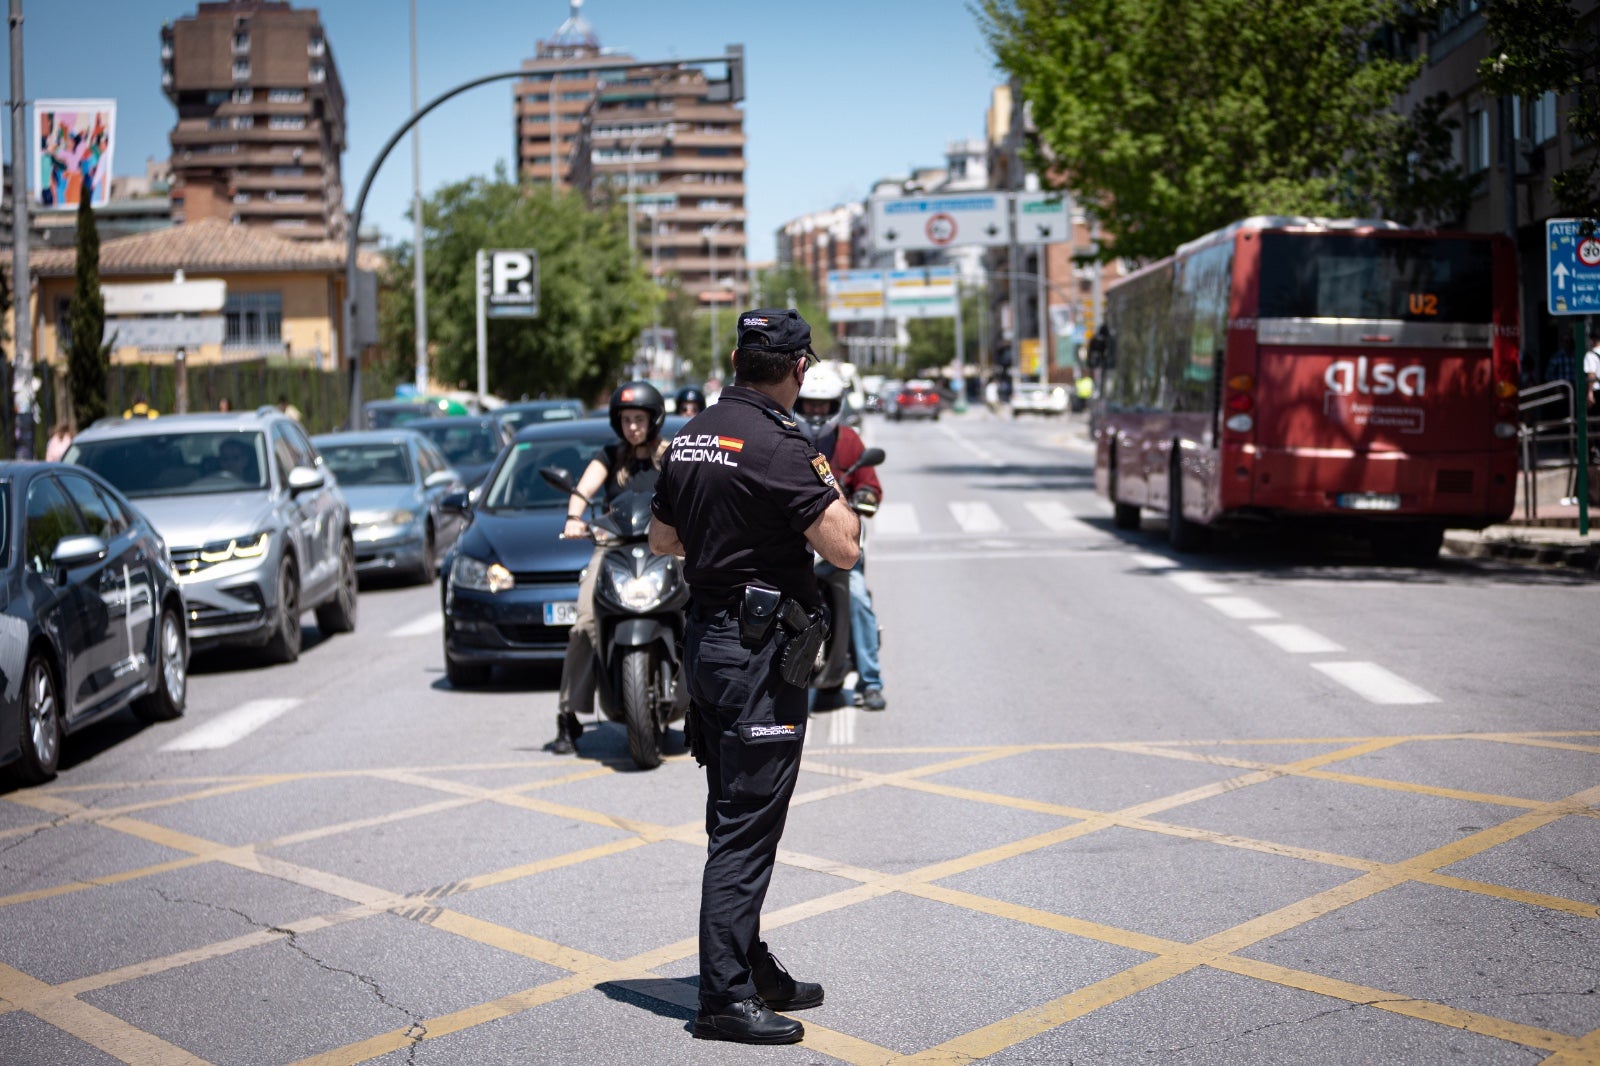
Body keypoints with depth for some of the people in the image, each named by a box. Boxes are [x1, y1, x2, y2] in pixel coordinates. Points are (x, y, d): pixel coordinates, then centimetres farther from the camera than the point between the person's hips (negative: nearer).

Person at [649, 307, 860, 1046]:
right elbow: (843, 549, -19)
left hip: (707, 637, 9)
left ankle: (749, 968, 27)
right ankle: (724, 997, -1)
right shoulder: (777, 445, -18)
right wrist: (833, 496, -1)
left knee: (734, 819, 17)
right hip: (762, 651, -9)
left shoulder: (691, 438, 8)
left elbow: (662, 537, 20)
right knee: (746, 827, -5)